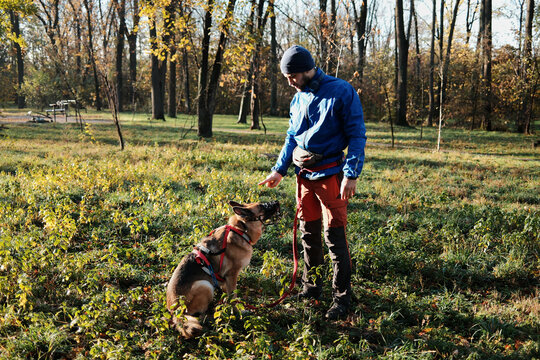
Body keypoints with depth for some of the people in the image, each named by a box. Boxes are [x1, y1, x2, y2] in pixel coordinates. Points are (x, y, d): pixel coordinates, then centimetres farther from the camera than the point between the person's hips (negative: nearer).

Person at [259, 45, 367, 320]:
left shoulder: (341, 91, -9)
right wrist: (279, 170, 9)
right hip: (303, 174, 7)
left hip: (330, 174, -7)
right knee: (308, 232, 13)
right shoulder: (298, 98, 11)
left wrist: (351, 174, -18)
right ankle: (311, 287, 28)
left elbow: (357, 135, -10)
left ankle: (342, 298, 3)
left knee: (334, 235, -6)